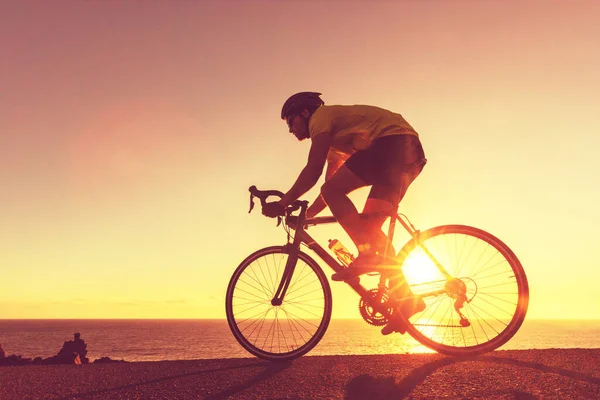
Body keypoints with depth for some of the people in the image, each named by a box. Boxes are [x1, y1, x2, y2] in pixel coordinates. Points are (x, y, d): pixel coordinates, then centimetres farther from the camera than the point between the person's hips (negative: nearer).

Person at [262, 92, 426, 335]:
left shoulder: (321, 116, 2)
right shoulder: (334, 142, 30)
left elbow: (313, 171, -9)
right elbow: (330, 187, 29)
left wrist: (282, 203, -5)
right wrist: (305, 214, 24)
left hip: (395, 142, -10)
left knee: (333, 191, -14)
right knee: (370, 227, 5)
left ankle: (369, 254, -21)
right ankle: (406, 298, 3)